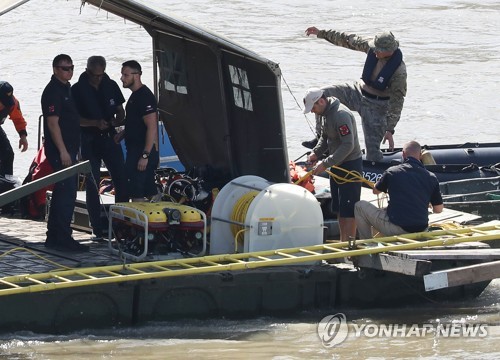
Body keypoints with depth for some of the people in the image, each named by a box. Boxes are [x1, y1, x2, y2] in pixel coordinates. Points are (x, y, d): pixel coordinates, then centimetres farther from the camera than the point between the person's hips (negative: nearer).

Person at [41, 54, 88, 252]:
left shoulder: (66, 89, 17)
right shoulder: (53, 91, -14)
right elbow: (53, 123, -20)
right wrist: (63, 151, -23)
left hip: (68, 149, 10)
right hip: (59, 150, -10)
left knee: (61, 193, 14)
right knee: (67, 193, -12)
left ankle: (54, 237, 20)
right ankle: (63, 238, -12)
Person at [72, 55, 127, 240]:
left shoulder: (111, 86, 6)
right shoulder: (77, 90, -6)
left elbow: (120, 112, 14)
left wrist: (115, 122, -8)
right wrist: (95, 123, -20)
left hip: (109, 137, 4)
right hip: (89, 140, -3)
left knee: (121, 180, -1)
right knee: (92, 184, -2)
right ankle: (98, 229, 2)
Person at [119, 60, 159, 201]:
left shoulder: (144, 97, -16)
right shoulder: (135, 96, 17)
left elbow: (152, 127, -21)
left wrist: (145, 155, -24)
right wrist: (121, 135, 15)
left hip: (142, 151, -10)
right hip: (135, 151, 10)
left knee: (136, 195, -12)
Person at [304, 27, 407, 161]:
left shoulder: (399, 71, -27)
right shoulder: (372, 47, -12)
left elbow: (397, 102, -21)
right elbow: (348, 40, 2)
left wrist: (390, 130, -20)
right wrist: (321, 33, 4)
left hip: (376, 106, -6)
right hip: (359, 92, 6)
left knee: (372, 148, -8)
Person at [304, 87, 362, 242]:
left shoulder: (341, 115, -23)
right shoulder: (326, 114, 8)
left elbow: (348, 145, -27)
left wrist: (325, 163, -27)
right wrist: (316, 152, 1)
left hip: (351, 165, -10)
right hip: (337, 165, 10)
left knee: (348, 208, -9)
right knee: (338, 207, 15)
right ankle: (343, 241, 23)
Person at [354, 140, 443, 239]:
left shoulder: (392, 172, -6)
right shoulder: (431, 177, -1)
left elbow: (375, 190, 15)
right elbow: (438, 209, 5)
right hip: (421, 230, 4)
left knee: (360, 206, 13)